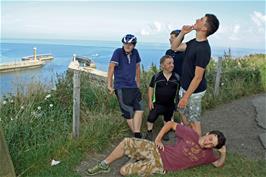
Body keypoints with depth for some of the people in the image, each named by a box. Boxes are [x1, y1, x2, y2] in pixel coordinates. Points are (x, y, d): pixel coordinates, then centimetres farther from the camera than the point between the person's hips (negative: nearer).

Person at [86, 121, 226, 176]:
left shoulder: (207, 155, -2)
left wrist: (223, 153, -8)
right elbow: (170, 124, 0)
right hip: (157, 150, 2)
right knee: (127, 142, -14)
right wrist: (157, 139, -6)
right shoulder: (192, 134, -5)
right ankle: (104, 165, 7)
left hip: (160, 164, -1)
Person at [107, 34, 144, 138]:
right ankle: (137, 135, 14)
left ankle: (137, 134, -1)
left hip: (133, 86, 5)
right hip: (121, 87, -5)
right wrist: (109, 85, -19)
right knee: (128, 113, 0)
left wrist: (138, 84, 18)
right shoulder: (118, 52, -10)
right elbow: (111, 68, -15)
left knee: (139, 108, -7)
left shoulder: (135, 52, 5)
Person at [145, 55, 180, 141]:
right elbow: (151, 88, -1)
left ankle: (165, 132, 40)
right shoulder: (156, 76, -11)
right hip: (157, 103, -2)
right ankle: (149, 132, 21)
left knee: (167, 119, 19)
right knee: (151, 118, -1)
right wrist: (150, 101, -4)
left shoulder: (177, 77, -8)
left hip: (170, 104, 2)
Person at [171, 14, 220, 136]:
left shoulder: (203, 49, -27)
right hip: (184, 87, 10)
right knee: (183, 113, 25)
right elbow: (174, 47, 12)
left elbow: (198, 77, -26)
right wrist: (182, 33, -4)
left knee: (194, 121, 5)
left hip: (194, 91, -10)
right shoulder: (193, 42, 1)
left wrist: (186, 97, -23)